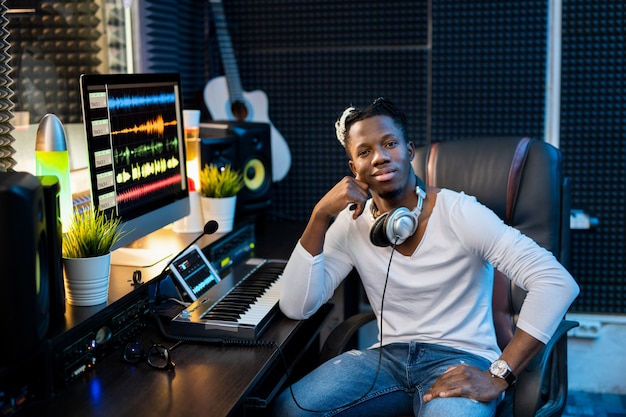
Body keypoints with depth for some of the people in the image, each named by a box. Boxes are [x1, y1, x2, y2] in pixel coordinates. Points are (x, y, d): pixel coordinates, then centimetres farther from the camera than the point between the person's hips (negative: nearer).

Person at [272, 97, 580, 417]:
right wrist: (321, 215, -15)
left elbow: (558, 282, -19)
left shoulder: (458, 213, -12)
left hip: (461, 360, -4)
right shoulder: (350, 225, 2)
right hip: (389, 357, 4)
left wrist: (498, 377, -23)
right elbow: (296, 307, -6)